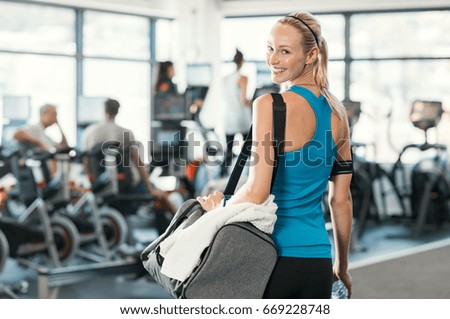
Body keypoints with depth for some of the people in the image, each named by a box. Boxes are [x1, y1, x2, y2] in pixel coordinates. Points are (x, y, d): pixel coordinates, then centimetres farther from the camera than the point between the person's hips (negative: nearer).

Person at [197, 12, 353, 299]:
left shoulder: (270, 105, -12)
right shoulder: (337, 112, 8)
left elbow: (256, 194, -19)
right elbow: (342, 200, 13)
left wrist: (219, 206, 1)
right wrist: (342, 267, 21)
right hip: (317, 260, 6)